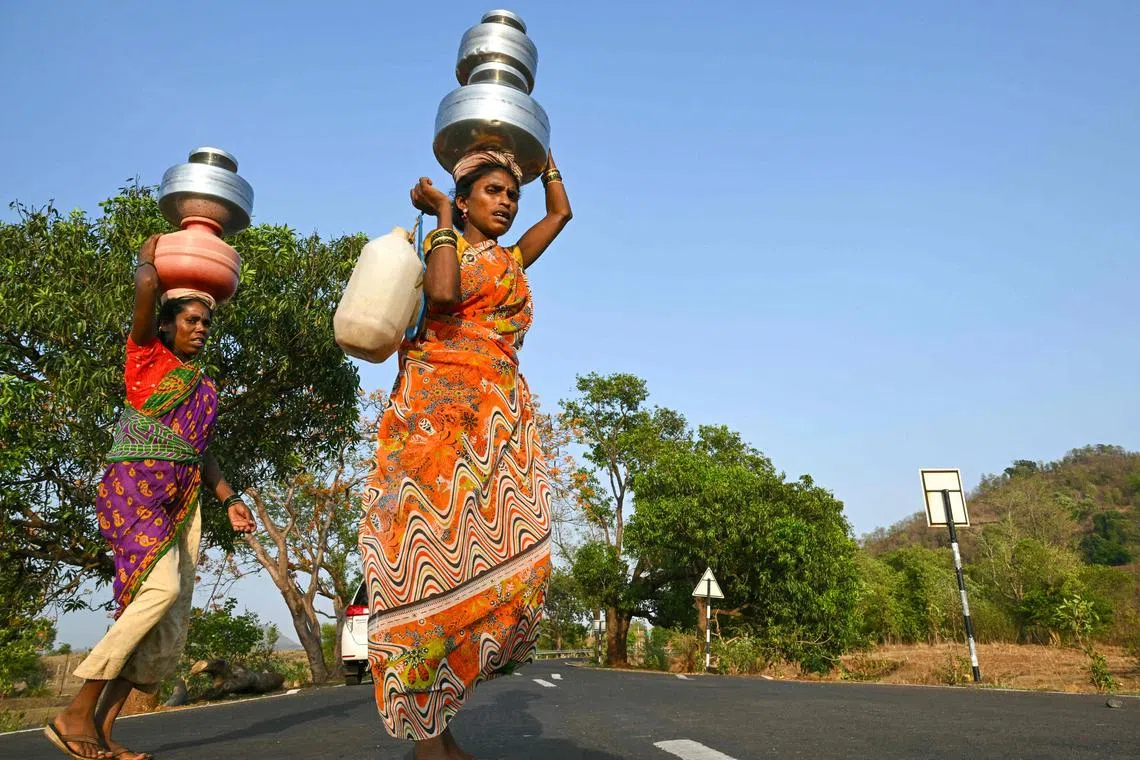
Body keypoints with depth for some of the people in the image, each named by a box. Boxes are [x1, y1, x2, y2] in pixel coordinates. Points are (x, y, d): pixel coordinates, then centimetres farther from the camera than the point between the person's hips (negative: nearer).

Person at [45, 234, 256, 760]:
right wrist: (151, 250, 10)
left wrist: (228, 499, 11)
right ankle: (77, 713, -17)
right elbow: (145, 286, -9)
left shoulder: (205, 388, 21)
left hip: (183, 499, 7)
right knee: (161, 588, -26)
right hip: (135, 484, -7)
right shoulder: (147, 355, 5)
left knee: (172, 617, -2)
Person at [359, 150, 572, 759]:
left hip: (500, 422, 5)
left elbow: (561, 211, 34)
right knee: (433, 558, -9)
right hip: (436, 412, -5)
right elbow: (442, 295, -13)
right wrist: (442, 215, 0)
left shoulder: (512, 260, 24)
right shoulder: (439, 243, 10)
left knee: (509, 559, -8)